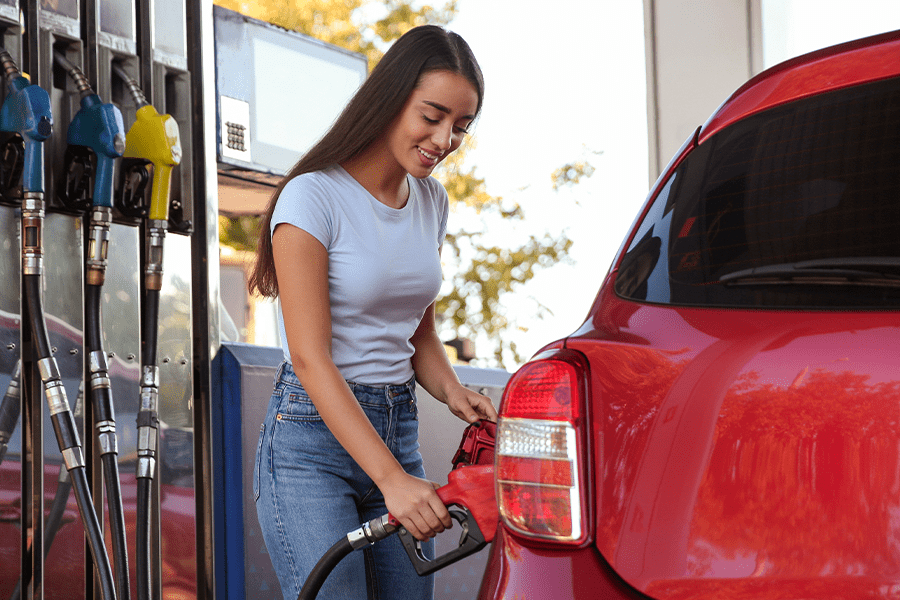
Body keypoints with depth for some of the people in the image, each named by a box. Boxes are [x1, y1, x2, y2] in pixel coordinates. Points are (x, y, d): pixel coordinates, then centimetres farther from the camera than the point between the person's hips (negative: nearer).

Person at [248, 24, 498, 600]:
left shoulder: (431, 201, 9)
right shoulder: (313, 197, -13)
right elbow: (311, 359, -18)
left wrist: (451, 389, -3)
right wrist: (391, 478, -25)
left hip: (397, 429, 7)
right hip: (315, 434, -7)